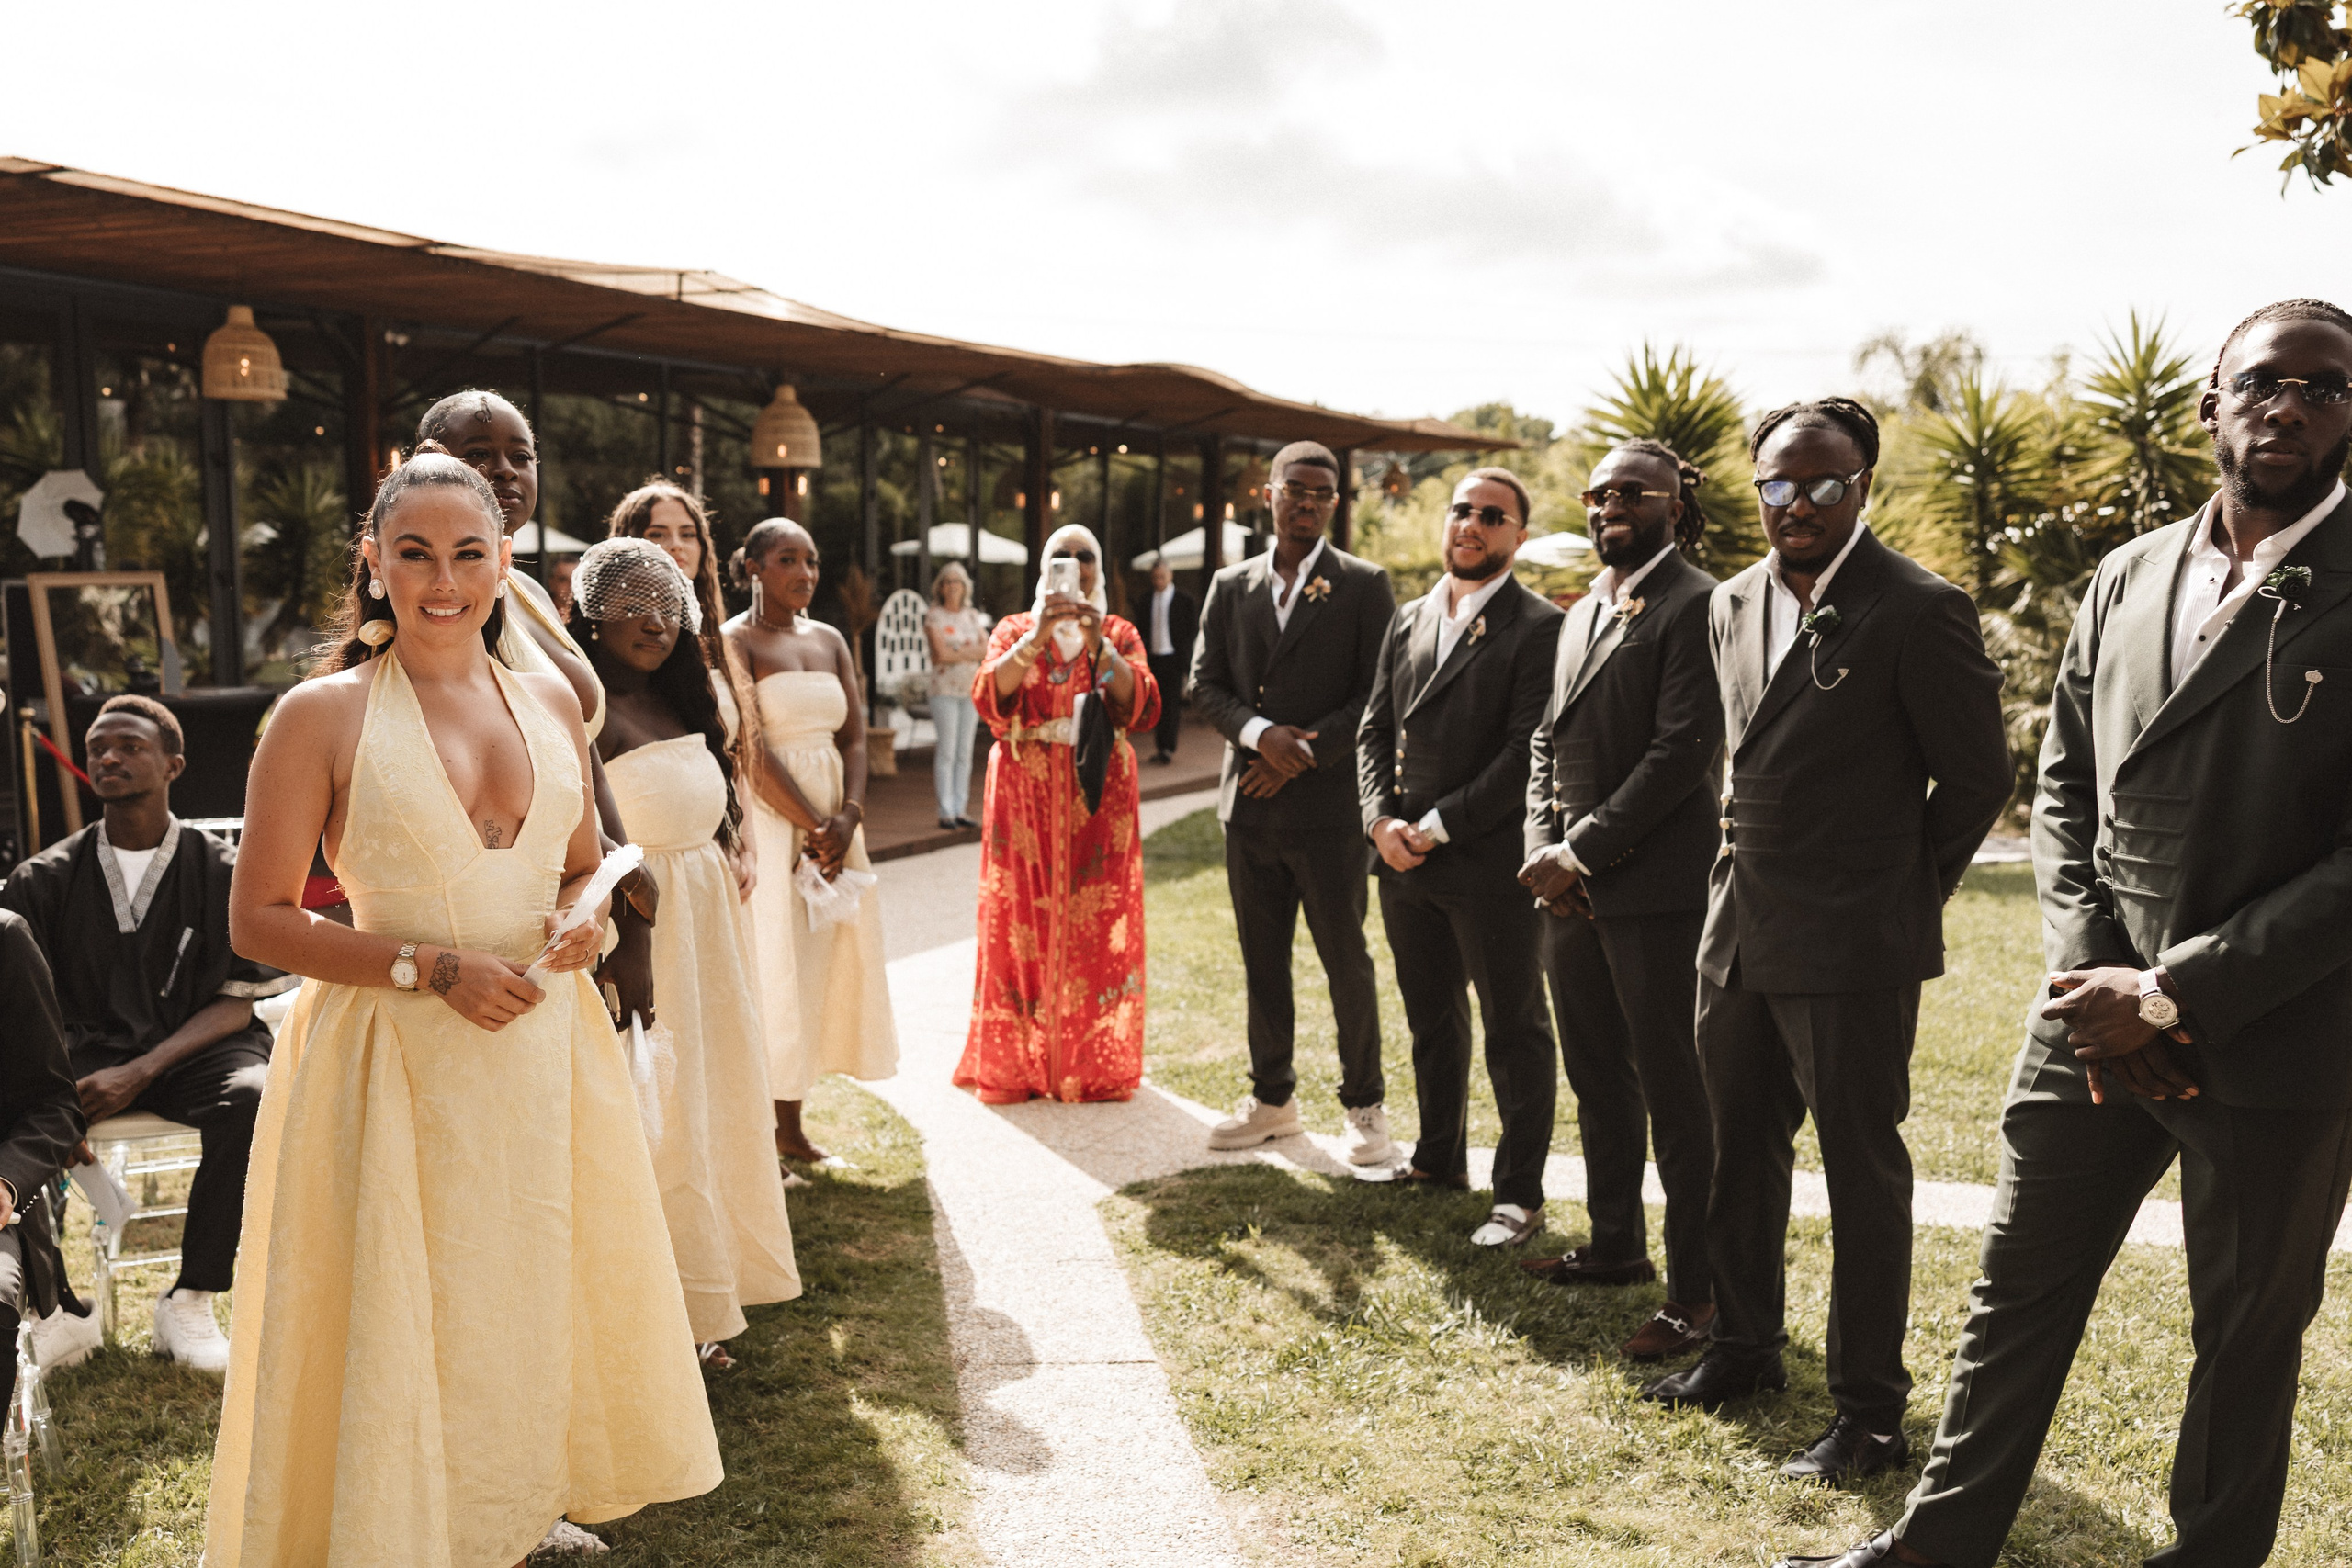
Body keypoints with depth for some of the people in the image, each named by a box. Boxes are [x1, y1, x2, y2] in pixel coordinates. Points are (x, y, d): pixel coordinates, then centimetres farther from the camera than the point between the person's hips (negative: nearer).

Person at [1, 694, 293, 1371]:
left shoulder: (224, 874, 2)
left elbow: (236, 1003, -1)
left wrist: (139, 1073, -16)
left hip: (193, 1052, -1)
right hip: (84, 1054, 2)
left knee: (251, 1099, -34)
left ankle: (190, 1301, -18)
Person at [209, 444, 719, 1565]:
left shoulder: (551, 702, 6)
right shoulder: (322, 714, -8)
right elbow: (258, 921, -8)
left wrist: (585, 916, -5)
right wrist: (431, 968, -17)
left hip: (545, 1047, 5)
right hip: (395, 1064, -4)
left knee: (536, 1307, 15)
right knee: (399, 1332, 4)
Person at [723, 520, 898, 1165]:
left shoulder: (830, 640, 13)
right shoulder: (735, 641, -6)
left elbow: (854, 738, 7)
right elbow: (750, 748, -15)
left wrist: (847, 818, -9)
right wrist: (811, 827, -17)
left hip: (832, 816, 7)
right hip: (767, 817, -6)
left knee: (820, 960, 8)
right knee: (767, 962, -4)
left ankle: (790, 1125, 18)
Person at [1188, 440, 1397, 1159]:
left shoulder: (1364, 586, -1)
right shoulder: (1231, 586, 10)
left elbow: (1380, 695, -6)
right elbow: (1207, 684, 7)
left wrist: (1304, 755, -14)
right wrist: (1260, 733, -12)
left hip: (1330, 805, -4)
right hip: (1250, 805, 4)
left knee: (1347, 960, 3)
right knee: (1262, 961, 12)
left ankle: (1364, 1104, 18)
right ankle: (1271, 1099, 25)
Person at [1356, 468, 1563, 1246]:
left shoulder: (1538, 627, -9)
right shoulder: (1409, 620, 12)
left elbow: (1526, 753, -16)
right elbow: (1374, 729, 11)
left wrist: (1438, 827, -16)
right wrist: (1380, 820, -5)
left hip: (1491, 862, -6)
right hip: (1404, 860, 7)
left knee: (1514, 1032, 5)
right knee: (1431, 1021, 19)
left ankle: (1520, 1193, 16)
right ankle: (1440, 1157, 36)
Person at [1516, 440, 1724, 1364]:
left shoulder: (1695, 606, -9)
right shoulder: (1582, 614, 18)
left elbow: (1681, 752, -17)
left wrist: (1583, 851, -15)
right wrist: (1543, 851, 1)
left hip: (1656, 886, -8)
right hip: (1572, 890, 8)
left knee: (1673, 1091, -1)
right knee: (1599, 1080, 17)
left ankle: (1696, 1291, 9)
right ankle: (1616, 1245, 32)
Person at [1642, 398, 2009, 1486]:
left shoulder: (1920, 611, -13)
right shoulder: (1733, 604, 9)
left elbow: (1977, 774, -6)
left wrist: (1908, 892, 0)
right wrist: (1746, 869, 15)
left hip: (1852, 947, -7)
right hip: (1738, 928, 7)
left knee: (1863, 1170, 3)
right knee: (1741, 1151, 18)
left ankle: (1870, 1411, 16)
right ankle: (1745, 1347, 36)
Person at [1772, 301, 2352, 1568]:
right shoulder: (2127, 578, 7)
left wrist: (2175, 994, -16)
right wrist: (2087, 977, -4)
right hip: (2100, 1022, 5)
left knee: (2246, 1340, 13)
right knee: (2016, 1291, 14)